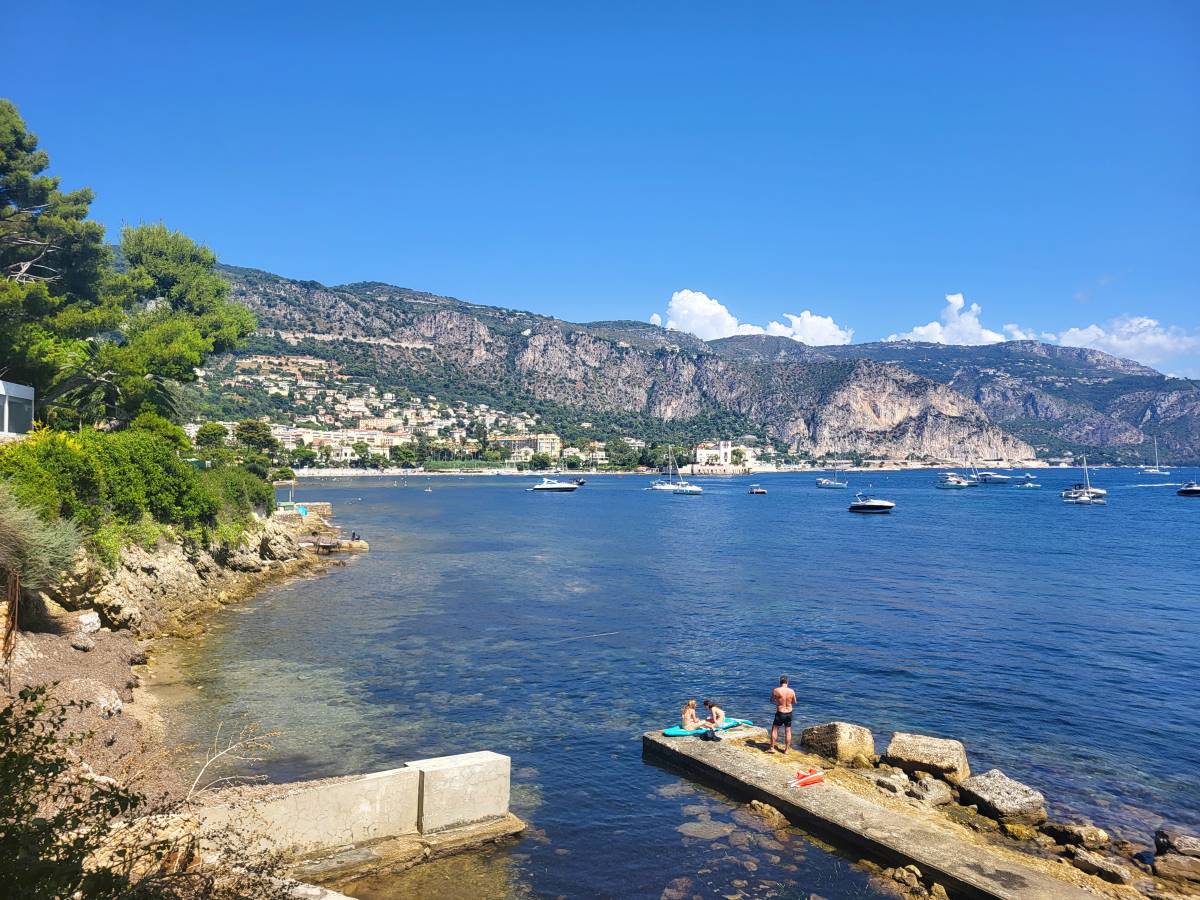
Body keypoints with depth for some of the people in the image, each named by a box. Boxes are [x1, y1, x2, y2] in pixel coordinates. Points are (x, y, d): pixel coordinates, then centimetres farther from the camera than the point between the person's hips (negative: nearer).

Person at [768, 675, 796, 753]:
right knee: (788, 731, 14)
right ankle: (786, 749, 20)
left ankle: (772, 748, 11)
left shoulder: (776, 690, -14)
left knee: (774, 730, 10)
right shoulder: (792, 691, -6)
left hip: (780, 713, -3)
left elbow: (771, 700, 1)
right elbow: (794, 703, 8)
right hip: (789, 713, 3)